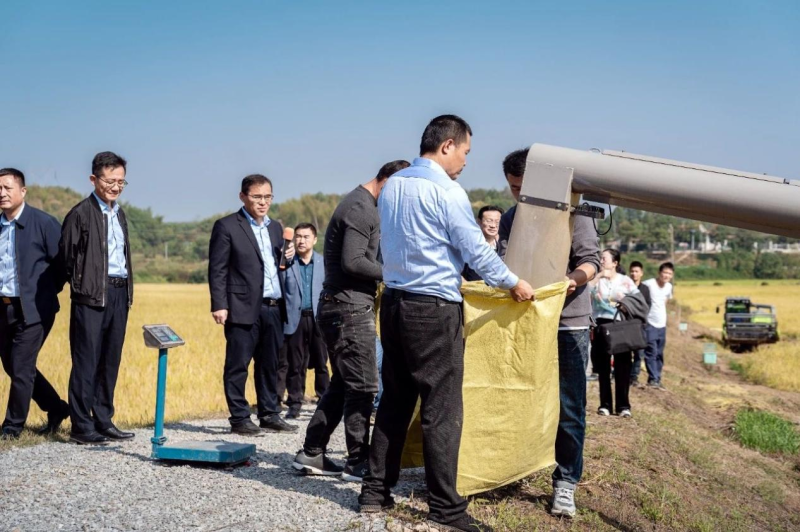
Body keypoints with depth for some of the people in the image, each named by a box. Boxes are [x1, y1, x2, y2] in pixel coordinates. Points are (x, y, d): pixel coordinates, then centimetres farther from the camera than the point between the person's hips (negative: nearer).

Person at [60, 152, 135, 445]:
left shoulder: (119, 213, 16)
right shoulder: (81, 213, -6)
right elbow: (66, 256, -6)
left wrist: (127, 290, 12)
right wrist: (82, 286, 0)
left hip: (119, 293, 7)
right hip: (92, 296, -7)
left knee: (110, 361, 10)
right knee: (86, 362, -4)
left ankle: (104, 421, 17)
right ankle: (81, 427, 1)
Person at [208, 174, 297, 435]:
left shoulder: (275, 227, 18)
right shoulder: (227, 227, -2)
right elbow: (217, 270, -6)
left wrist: (288, 258, 3)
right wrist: (219, 305, -13)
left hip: (273, 307, 6)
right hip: (243, 308, -6)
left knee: (269, 365, 12)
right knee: (237, 366, -1)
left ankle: (270, 414, 20)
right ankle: (239, 419, 5)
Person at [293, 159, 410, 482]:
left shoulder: (361, 205, 18)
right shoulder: (362, 209, -15)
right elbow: (352, 262, -22)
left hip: (340, 308, 11)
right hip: (350, 309, -11)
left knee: (342, 384, 15)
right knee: (363, 386, -4)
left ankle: (311, 454, 19)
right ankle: (358, 462, 3)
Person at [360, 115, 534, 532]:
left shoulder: (391, 186, 11)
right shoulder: (446, 191, -12)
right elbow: (477, 251, -9)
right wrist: (513, 283, 6)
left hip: (394, 302, 8)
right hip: (434, 309, -8)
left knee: (395, 401, 14)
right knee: (442, 408, -3)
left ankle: (375, 491, 18)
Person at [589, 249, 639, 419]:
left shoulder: (626, 281, 6)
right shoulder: (596, 280, 7)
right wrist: (599, 275, -12)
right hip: (601, 325, 1)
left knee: (622, 366, 0)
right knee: (603, 366, 4)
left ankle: (623, 405, 5)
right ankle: (605, 404, 10)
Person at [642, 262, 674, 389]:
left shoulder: (669, 287, 6)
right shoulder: (648, 284, -15)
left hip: (662, 325, 7)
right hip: (649, 324, -7)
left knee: (659, 354, 9)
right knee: (651, 352, -12)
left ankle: (657, 379, 15)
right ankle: (653, 379, -11)